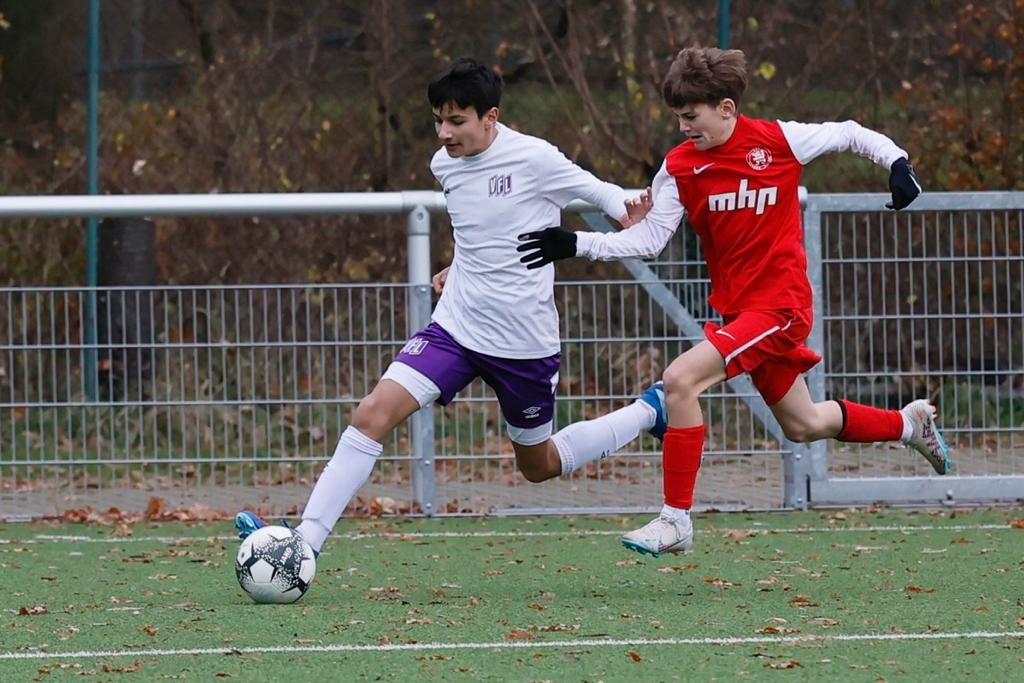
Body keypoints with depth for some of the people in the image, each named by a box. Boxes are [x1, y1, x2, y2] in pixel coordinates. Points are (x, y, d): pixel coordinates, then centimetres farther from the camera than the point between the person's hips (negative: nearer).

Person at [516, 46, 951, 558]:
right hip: (736, 309, 6)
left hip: (779, 304, -6)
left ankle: (676, 519, -14)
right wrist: (576, 245, -16)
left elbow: (848, 134, 5)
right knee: (804, 426, 18)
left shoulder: (779, 140, -10)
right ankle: (909, 424, 46)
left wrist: (897, 163, -6)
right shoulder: (679, 167, -1)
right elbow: (649, 239, -5)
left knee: (680, 378, -23)